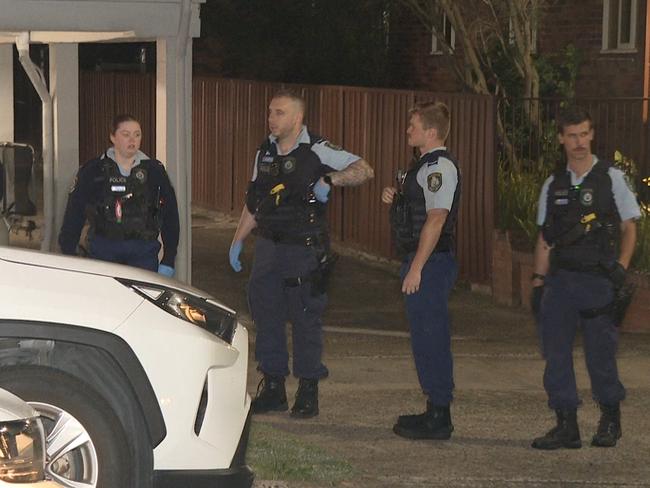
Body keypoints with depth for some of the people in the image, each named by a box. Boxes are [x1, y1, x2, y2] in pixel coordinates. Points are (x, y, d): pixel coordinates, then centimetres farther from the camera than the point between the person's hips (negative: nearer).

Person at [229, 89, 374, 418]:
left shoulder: (316, 151, -8)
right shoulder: (265, 153, 11)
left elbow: (363, 170, -14)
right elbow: (253, 202, 19)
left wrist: (330, 179, -27)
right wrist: (238, 240, 16)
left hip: (304, 249, -6)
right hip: (268, 247, 6)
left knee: (306, 319, -1)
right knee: (265, 316, 8)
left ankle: (308, 392, 9)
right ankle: (272, 388, 19)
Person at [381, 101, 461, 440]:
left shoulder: (440, 167, -15)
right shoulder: (426, 165, 18)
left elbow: (436, 219, -22)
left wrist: (416, 268, -24)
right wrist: (396, 199, 7)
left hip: (431, 263, -11)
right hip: (420, 262, 11)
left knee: (431, 336, -7)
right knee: (425, 336, 14)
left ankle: (439, 418, -2)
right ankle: (435, 412, 22)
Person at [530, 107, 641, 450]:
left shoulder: (611, 178, 1)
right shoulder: (553, 185, 10)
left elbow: (629, 228, 3)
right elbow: (545, 239, 14)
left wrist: (621, 267, -9)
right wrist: (538, 282, 8)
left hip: (598, 280, -3)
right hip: (560, 280, 3)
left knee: (600, 355, 2)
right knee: (556, 353, -1)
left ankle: (610, 420, 23)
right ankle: (566, 425, 6)